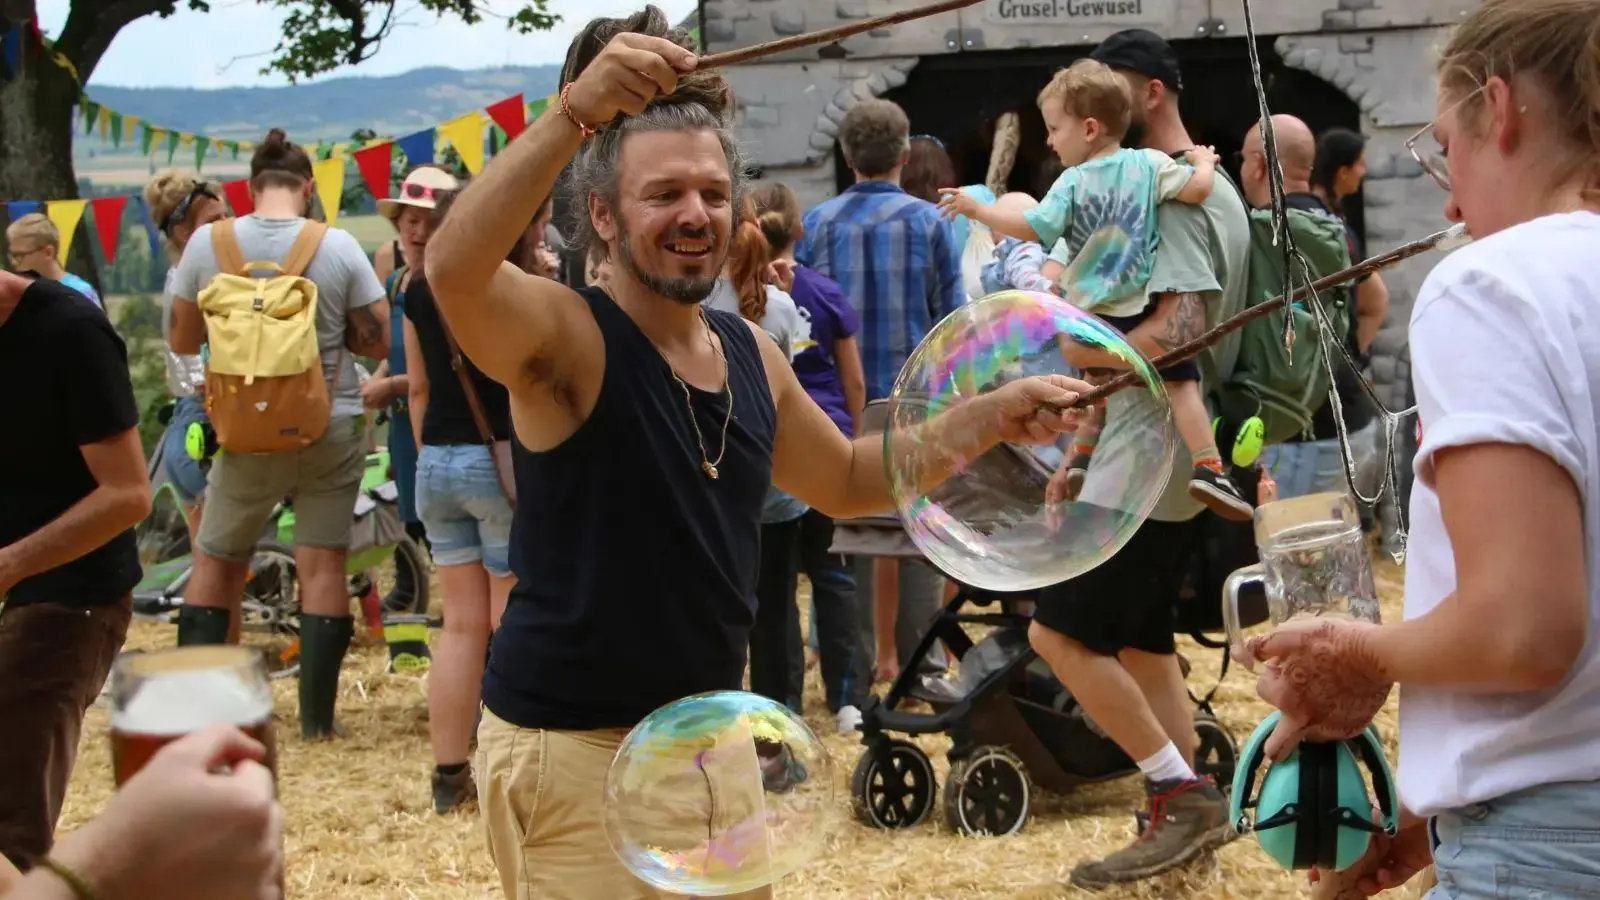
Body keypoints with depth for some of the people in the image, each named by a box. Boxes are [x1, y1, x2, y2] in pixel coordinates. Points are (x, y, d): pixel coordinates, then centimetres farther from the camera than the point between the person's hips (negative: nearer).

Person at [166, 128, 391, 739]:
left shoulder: (207, 242, -5)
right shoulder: (338, 247, -9)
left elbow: (183, 340, 5)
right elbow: (378, 342, -4)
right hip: (330, 430, -1)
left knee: (215, 562, 16)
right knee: (322, 564, 5)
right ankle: (317, 716, 6)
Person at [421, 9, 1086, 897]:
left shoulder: (750, 352, 5)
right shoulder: (565, 335, -16)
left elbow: (846, 479, 21)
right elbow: (453, 271, -39)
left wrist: (990, 418, 8)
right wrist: (577, 111, -48)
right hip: (574, 749, -7)